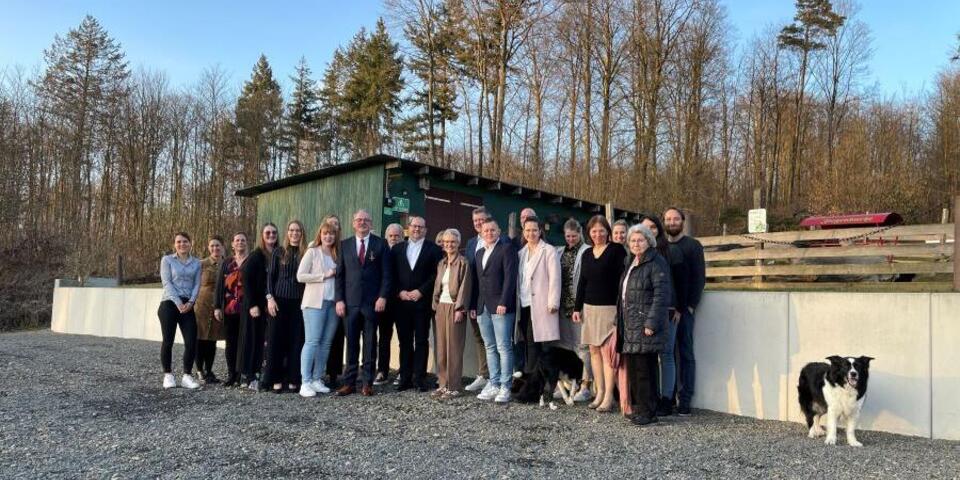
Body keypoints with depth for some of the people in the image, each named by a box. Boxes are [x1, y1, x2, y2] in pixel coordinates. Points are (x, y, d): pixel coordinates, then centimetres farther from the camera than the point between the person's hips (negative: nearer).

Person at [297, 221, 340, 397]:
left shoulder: (337, 254, 14)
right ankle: (305, 382, -4)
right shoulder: (312, 252, 1)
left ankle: (317, 379, 14)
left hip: (333, 303, 5)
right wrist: (324, 275, -11)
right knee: (312, 341, -8)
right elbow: (300, 276, -7)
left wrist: (336, 275, 0)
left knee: (326, 343, 6)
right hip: (315, 302, -5)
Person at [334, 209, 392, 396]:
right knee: (351, 343, 4)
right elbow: (340, 274, 8)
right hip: (350, 302, 2)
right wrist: (339, 299, 0)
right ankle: (349, 382, 11)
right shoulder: (344, 245, 10)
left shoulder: (380, 244, 5)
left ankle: (367, 383, 11)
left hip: (372, 302, -1)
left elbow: (386, 274, 2)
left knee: (370, 344, 4)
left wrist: (383, 297, -8)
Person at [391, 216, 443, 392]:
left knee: (421, 341, 2)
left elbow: (436, 274, -4)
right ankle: (405, 378, 13)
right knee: (404, 341, 7)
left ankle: (420, 378, 7)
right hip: (401, 301, 3)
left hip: (422, 301, -2)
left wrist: (420, 291, -11)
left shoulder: (433, 249, 3)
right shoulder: (397, 248, 12)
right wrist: (399, 292, -5)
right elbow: (392, 274, 8)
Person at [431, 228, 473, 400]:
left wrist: (460, 309, -15)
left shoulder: (463, 263, -6)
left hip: (454, 308, -6)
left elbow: (465, 287, -10)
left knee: (453, 348, -2)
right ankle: (443, 384, 16)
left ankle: (453, 387, 4)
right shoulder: (441, 263, 14)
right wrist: (436, 305, 8)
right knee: (441, 347, 8)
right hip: (441, 307, 6)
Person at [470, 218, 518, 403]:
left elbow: (510, 277, -11)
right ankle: (493, 384, 15)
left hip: (500, 306, -7)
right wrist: (473, 305, 12)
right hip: (483, 308, 7)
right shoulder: (479, 253, 19)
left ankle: (505, 387, 1)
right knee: (490, 348, 9)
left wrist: (503, 303, -17)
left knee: (504, 348, -4)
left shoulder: (507, 248, -2)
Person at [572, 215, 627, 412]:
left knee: (607, 351, -7)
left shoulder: (617, 251, -4)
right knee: (594, 350, 7)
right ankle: (600, 393, 15)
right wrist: (577, 307, 12)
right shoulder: (587, 254, 13)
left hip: (609, 308, -6)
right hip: (590, 308, 6)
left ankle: (609, 397, -2)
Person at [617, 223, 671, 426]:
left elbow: (661, 295, -16)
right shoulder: (632, 263, 18)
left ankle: (648, 412, 5)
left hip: (645, 325, -8)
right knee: (633, 366, 10)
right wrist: (620, 322, 18)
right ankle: (637, 408, 20)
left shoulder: (656, 263, -9)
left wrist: (651, 324, -20)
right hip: (631, 325, 8)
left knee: (644, 369, -5)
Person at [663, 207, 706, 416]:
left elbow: (699, 278, -5)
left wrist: (687, 308, -12)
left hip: (684, 309, -4)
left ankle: (685, 400, 3)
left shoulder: (692, 246, 1)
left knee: (685, 353, 0)